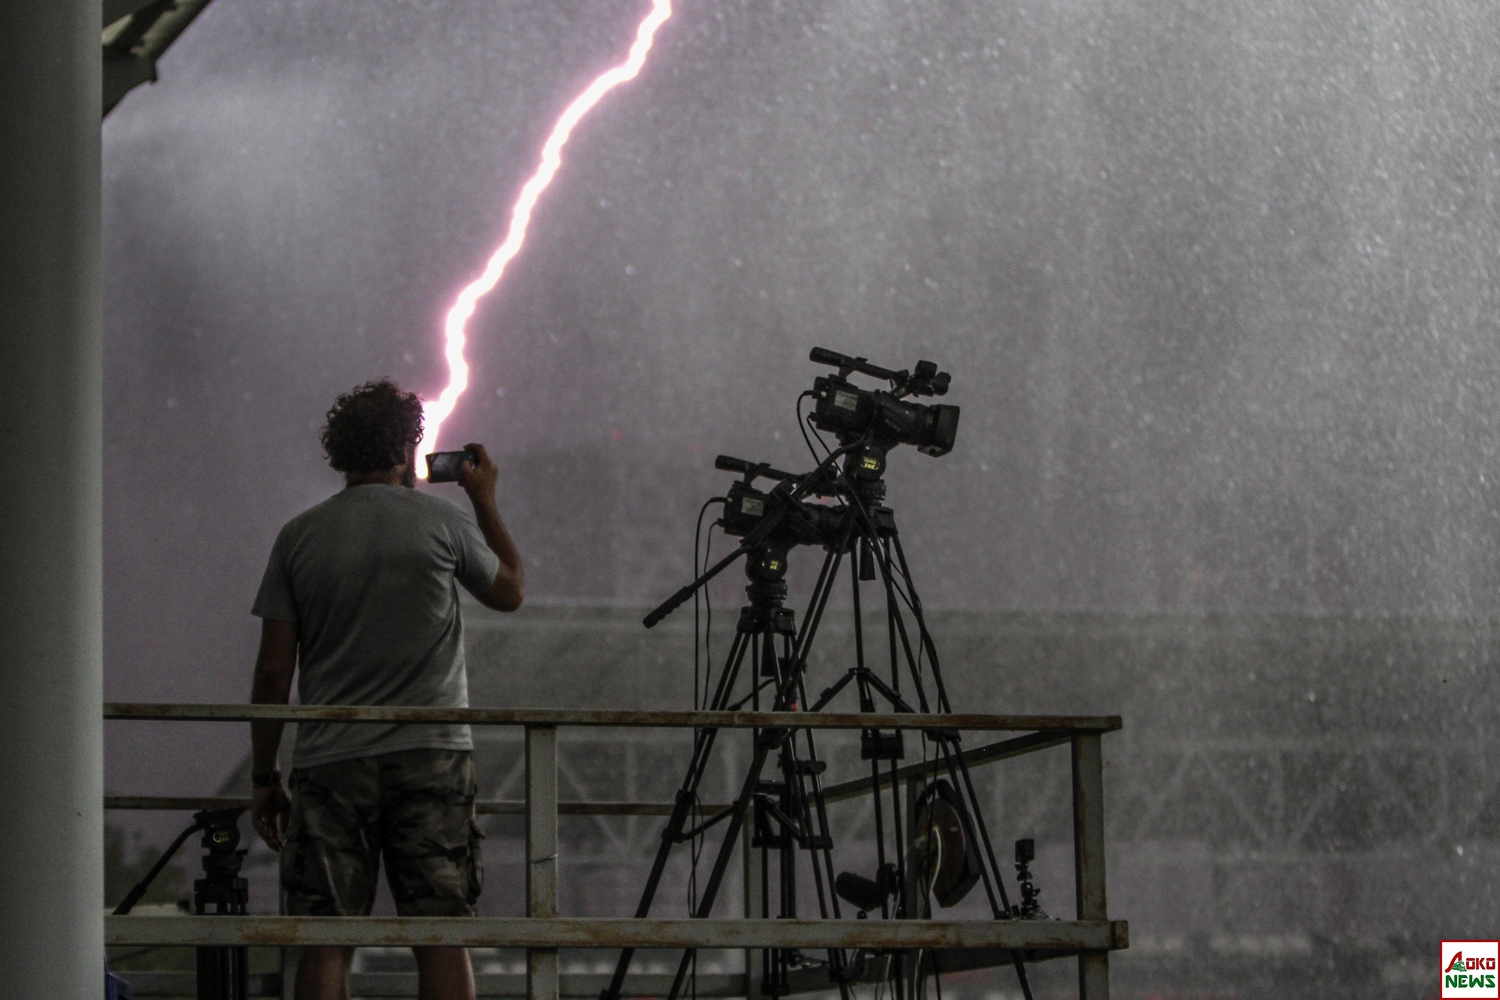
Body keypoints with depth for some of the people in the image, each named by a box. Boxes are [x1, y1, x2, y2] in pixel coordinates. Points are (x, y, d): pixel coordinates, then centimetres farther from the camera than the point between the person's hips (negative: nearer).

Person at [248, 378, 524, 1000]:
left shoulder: (298, 536, 5)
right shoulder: (443, 522, 0)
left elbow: (273, 673, 4)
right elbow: (510, 591, 19)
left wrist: (264, 776, 11)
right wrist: (485, 500, 30)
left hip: (329, 765, 1)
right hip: (431, 760, -1)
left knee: (325, 947, 1)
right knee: (442, 938, -1)